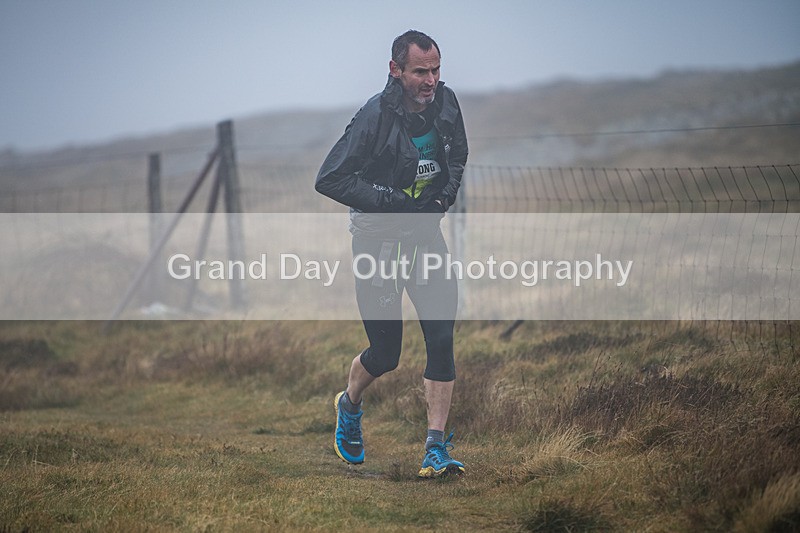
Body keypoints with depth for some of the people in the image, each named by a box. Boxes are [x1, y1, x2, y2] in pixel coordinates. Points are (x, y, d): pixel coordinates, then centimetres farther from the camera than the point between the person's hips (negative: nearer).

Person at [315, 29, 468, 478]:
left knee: (443, 337, -10)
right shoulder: (376, 116, -20)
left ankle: (437, 449, -6)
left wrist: (446, 194, -1)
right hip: (379, 237, -4)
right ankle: (350, 404, 37)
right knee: (385, 354, 2)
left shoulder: (446, 103, -3)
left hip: (426, 231, 4)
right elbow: (330, 179, -20)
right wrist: (392, 201, -23)